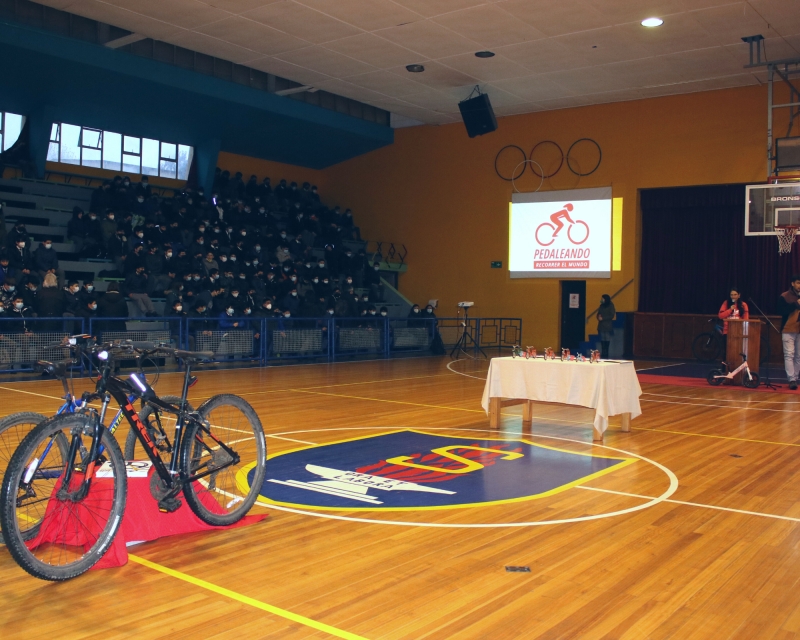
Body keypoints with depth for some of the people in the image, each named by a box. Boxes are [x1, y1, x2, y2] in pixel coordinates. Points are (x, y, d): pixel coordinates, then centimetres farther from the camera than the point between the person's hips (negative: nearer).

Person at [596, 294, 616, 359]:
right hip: (601, 326, 6)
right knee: (602, 341, 3)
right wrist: (598, 317, -6)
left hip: (608, 326, -6)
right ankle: (603, 355, 5)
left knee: (607, 341, -7)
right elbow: (598, 314, 18)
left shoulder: (611, 306, -3)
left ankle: (605, 355, -5)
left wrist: (603, 318, -13)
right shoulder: (601, 306, 14)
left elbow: (612, 315, -9)